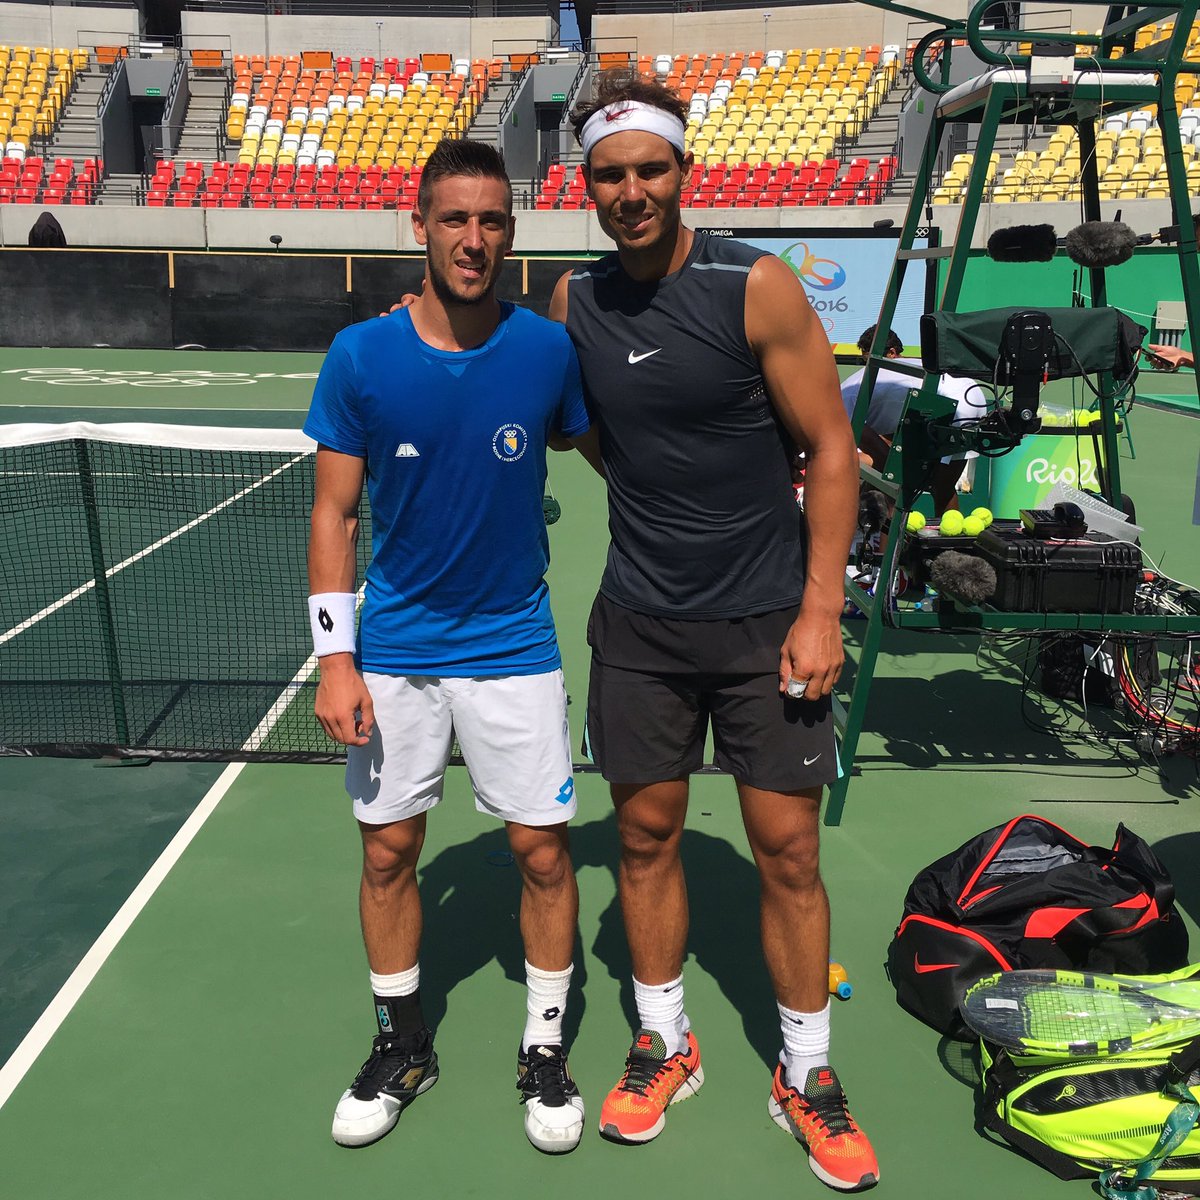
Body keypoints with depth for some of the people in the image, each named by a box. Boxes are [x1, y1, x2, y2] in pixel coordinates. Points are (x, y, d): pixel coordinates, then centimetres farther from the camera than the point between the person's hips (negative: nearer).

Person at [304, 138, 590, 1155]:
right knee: (388, 851, 10)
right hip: (393, 649, 1)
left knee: (542, 850, 3)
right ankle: (404, 1043, 33)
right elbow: (334, 512, -3)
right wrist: (336, 658, -8)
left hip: (512, 643, 0)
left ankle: (545, 1050, 25)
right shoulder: (360, 358, -8)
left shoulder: (549, 351, -7)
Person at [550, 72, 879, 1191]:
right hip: (639, 623, 3)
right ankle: (664, 1044, 31)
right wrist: (658, 515, 7)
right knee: (646, 833, 10)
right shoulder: (574, 301, 2)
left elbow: (830, 447, -8)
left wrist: (820, 610, -12)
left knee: (787, 849, 3)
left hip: (766, 620, -3)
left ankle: (805, 1076, 23)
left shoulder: (757, 287, -10)